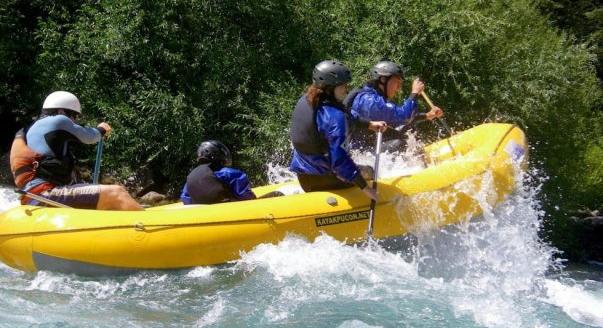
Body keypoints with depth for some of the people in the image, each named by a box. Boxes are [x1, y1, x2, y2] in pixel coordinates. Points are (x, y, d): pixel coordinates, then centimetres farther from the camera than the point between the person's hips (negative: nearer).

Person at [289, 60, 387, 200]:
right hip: (323, 179, -8)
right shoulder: (334, 116, -26)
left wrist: (369, 124, 21)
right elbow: (339, 159, -29)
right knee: (368, 171, 14)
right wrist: (365, 187, -24)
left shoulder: (306, 100, 1)